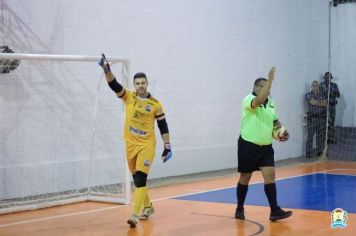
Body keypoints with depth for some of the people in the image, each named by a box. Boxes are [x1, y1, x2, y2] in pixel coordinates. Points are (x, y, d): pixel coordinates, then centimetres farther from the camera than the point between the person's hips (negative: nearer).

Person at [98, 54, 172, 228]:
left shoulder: (155, 104, -4)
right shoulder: (128, 97, 0)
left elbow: (163, 125, 1)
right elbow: (114, 85, -13)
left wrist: (167, 146, 0)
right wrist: (107, 70, -30)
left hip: (147, 144, -4)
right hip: (131, 144, 4)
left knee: (141, 178, -14)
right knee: (137, 178, 14)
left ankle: (135, 215, -19)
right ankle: (147, 206, 35)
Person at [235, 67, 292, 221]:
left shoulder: (270, 103, 10)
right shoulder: (249, 99, -13)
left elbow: (274, 121, 22)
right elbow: (260, 100, -37)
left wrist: (281, 132, 2)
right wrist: (270, 79, -35)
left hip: (266, 147, 6)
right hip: (248, 146, -5)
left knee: (270, 175, -7)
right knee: (245, 177, 7)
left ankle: (275, 211, -9)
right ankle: (240, 209, 23)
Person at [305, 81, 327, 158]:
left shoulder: (321, 94, 13)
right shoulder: (308, 95, 1)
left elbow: (326, 104, 1)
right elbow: (312, 102, -15)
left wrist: (317, 102, -10)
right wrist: (321, 102, -2)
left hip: (322, 116, 4)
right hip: (312, 117, -4)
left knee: (321, 135, 5)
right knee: (310, 135, -6)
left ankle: (320, 151, 13)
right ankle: (309, 153, -5)